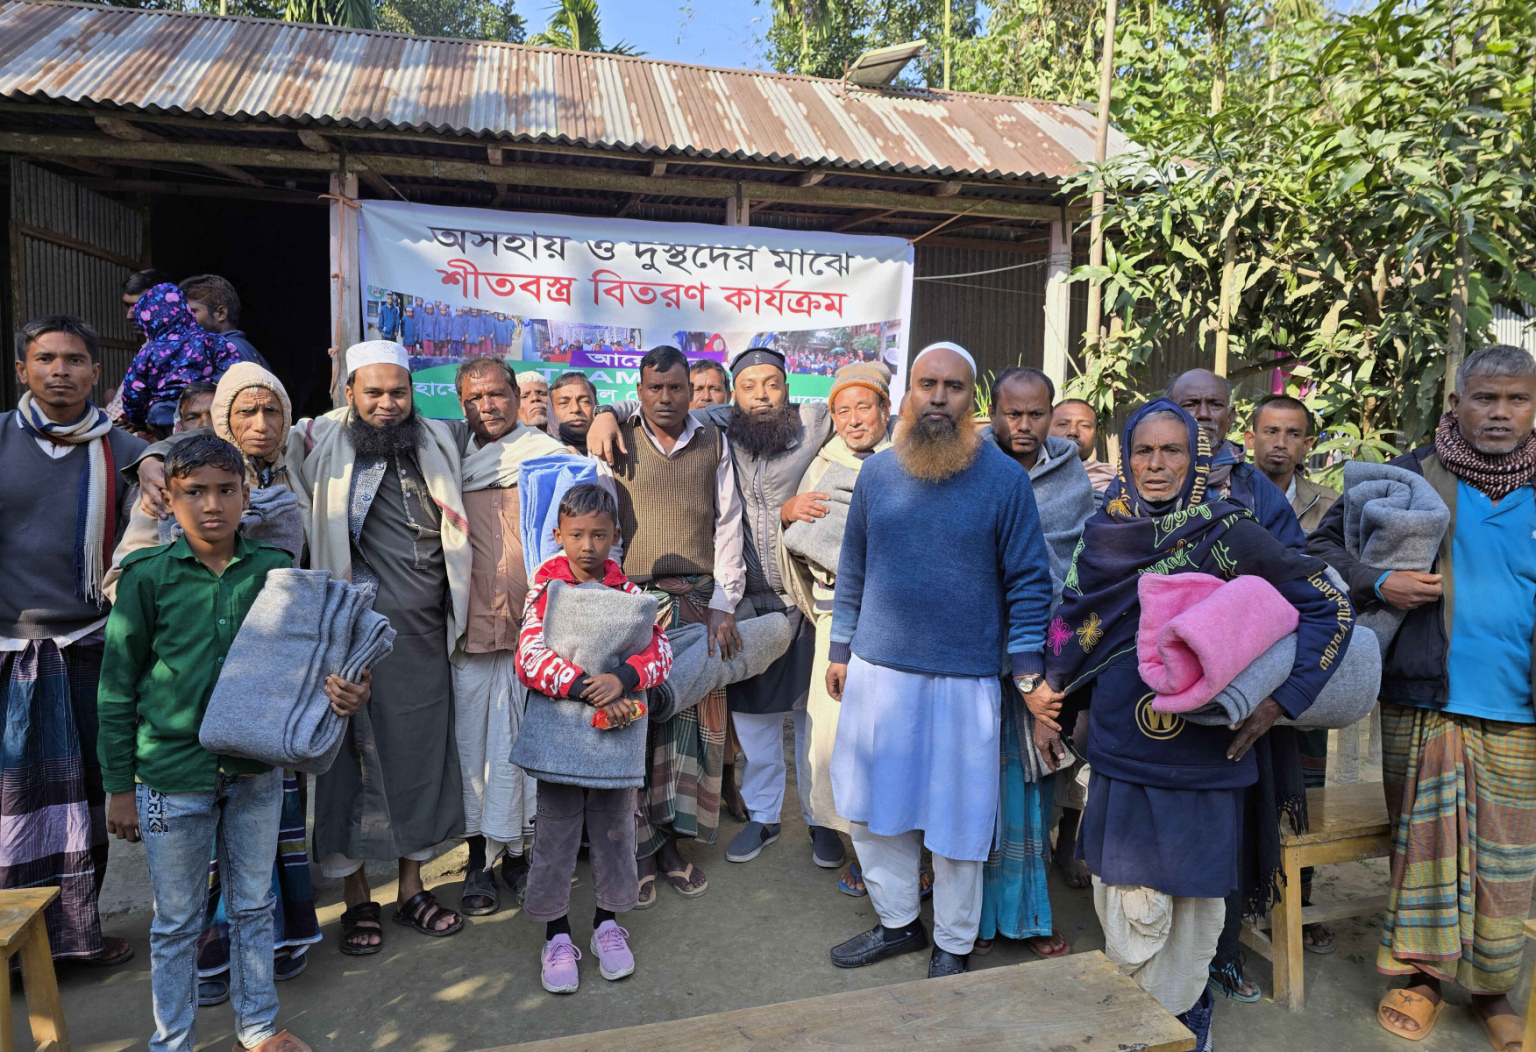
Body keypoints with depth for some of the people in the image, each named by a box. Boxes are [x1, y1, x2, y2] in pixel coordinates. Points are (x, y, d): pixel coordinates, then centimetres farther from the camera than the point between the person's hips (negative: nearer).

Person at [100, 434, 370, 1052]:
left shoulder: (275, 571, -2)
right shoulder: (148, 576, -8)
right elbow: (118, 687, -3)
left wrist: (343, 691, -16)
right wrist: (119, 785, -2)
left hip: (256, 771, 2)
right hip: (173, 775, -2)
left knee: (254, 907, 18)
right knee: (176, 921, 13)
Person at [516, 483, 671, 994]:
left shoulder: (629, 592, 0)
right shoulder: (545, 589, -7)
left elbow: (659, 650, -7)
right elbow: (530, 656, -18)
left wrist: (622, 678, -26)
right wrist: (589, 690, -25)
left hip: (619, 729, 2)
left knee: (615, 826, 12)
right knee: (556, 831, 7)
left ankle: (608, 923, 31)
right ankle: (557, 934, 24)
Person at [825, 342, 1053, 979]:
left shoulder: (1003, 477, -5)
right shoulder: (877, 472, 5)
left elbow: (1029, 580, -3)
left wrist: (1028, 672, -7)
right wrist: (841, 651, 12)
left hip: (964, 679, -3)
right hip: (877, 671, 4)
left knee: (956, 818, 9)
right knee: (872, 806, 14)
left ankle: (953, 946, 30)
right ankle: (897, 922, 36)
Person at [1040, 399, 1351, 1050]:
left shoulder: (1228, 532, -6)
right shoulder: (1106, 529, 4)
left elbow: (1331, 606, -5)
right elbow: (1072, 619, 14)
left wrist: (1279, 702, -11)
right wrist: (1046, 691, 11)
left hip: (1207, 756, -1)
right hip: (1123, 754, 2)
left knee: (1195, 898, 11)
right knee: (1132, 906, 3)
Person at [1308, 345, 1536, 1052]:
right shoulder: (1410, 478, -1)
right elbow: (1321, 543, 3)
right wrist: (1377, 584, -14)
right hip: (1423, 701, -1)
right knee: (1424, 841, 8)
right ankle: (1423, 976, 25)